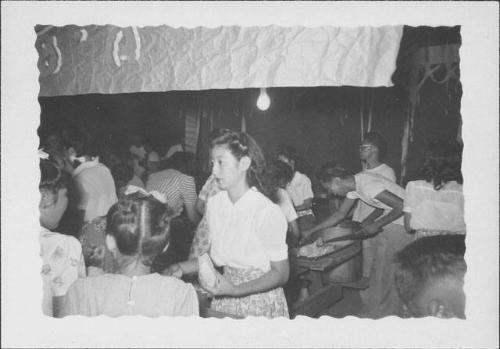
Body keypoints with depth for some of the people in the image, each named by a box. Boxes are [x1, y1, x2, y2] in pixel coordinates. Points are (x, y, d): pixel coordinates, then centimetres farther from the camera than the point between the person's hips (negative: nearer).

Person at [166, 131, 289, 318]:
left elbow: (280, 273, -15)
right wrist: (180, 268, -6)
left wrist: (236, 290, -24)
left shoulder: (268, 212, -21)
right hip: (223, 302, 5)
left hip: (261, 303, -4)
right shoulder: (213, 203, -3)